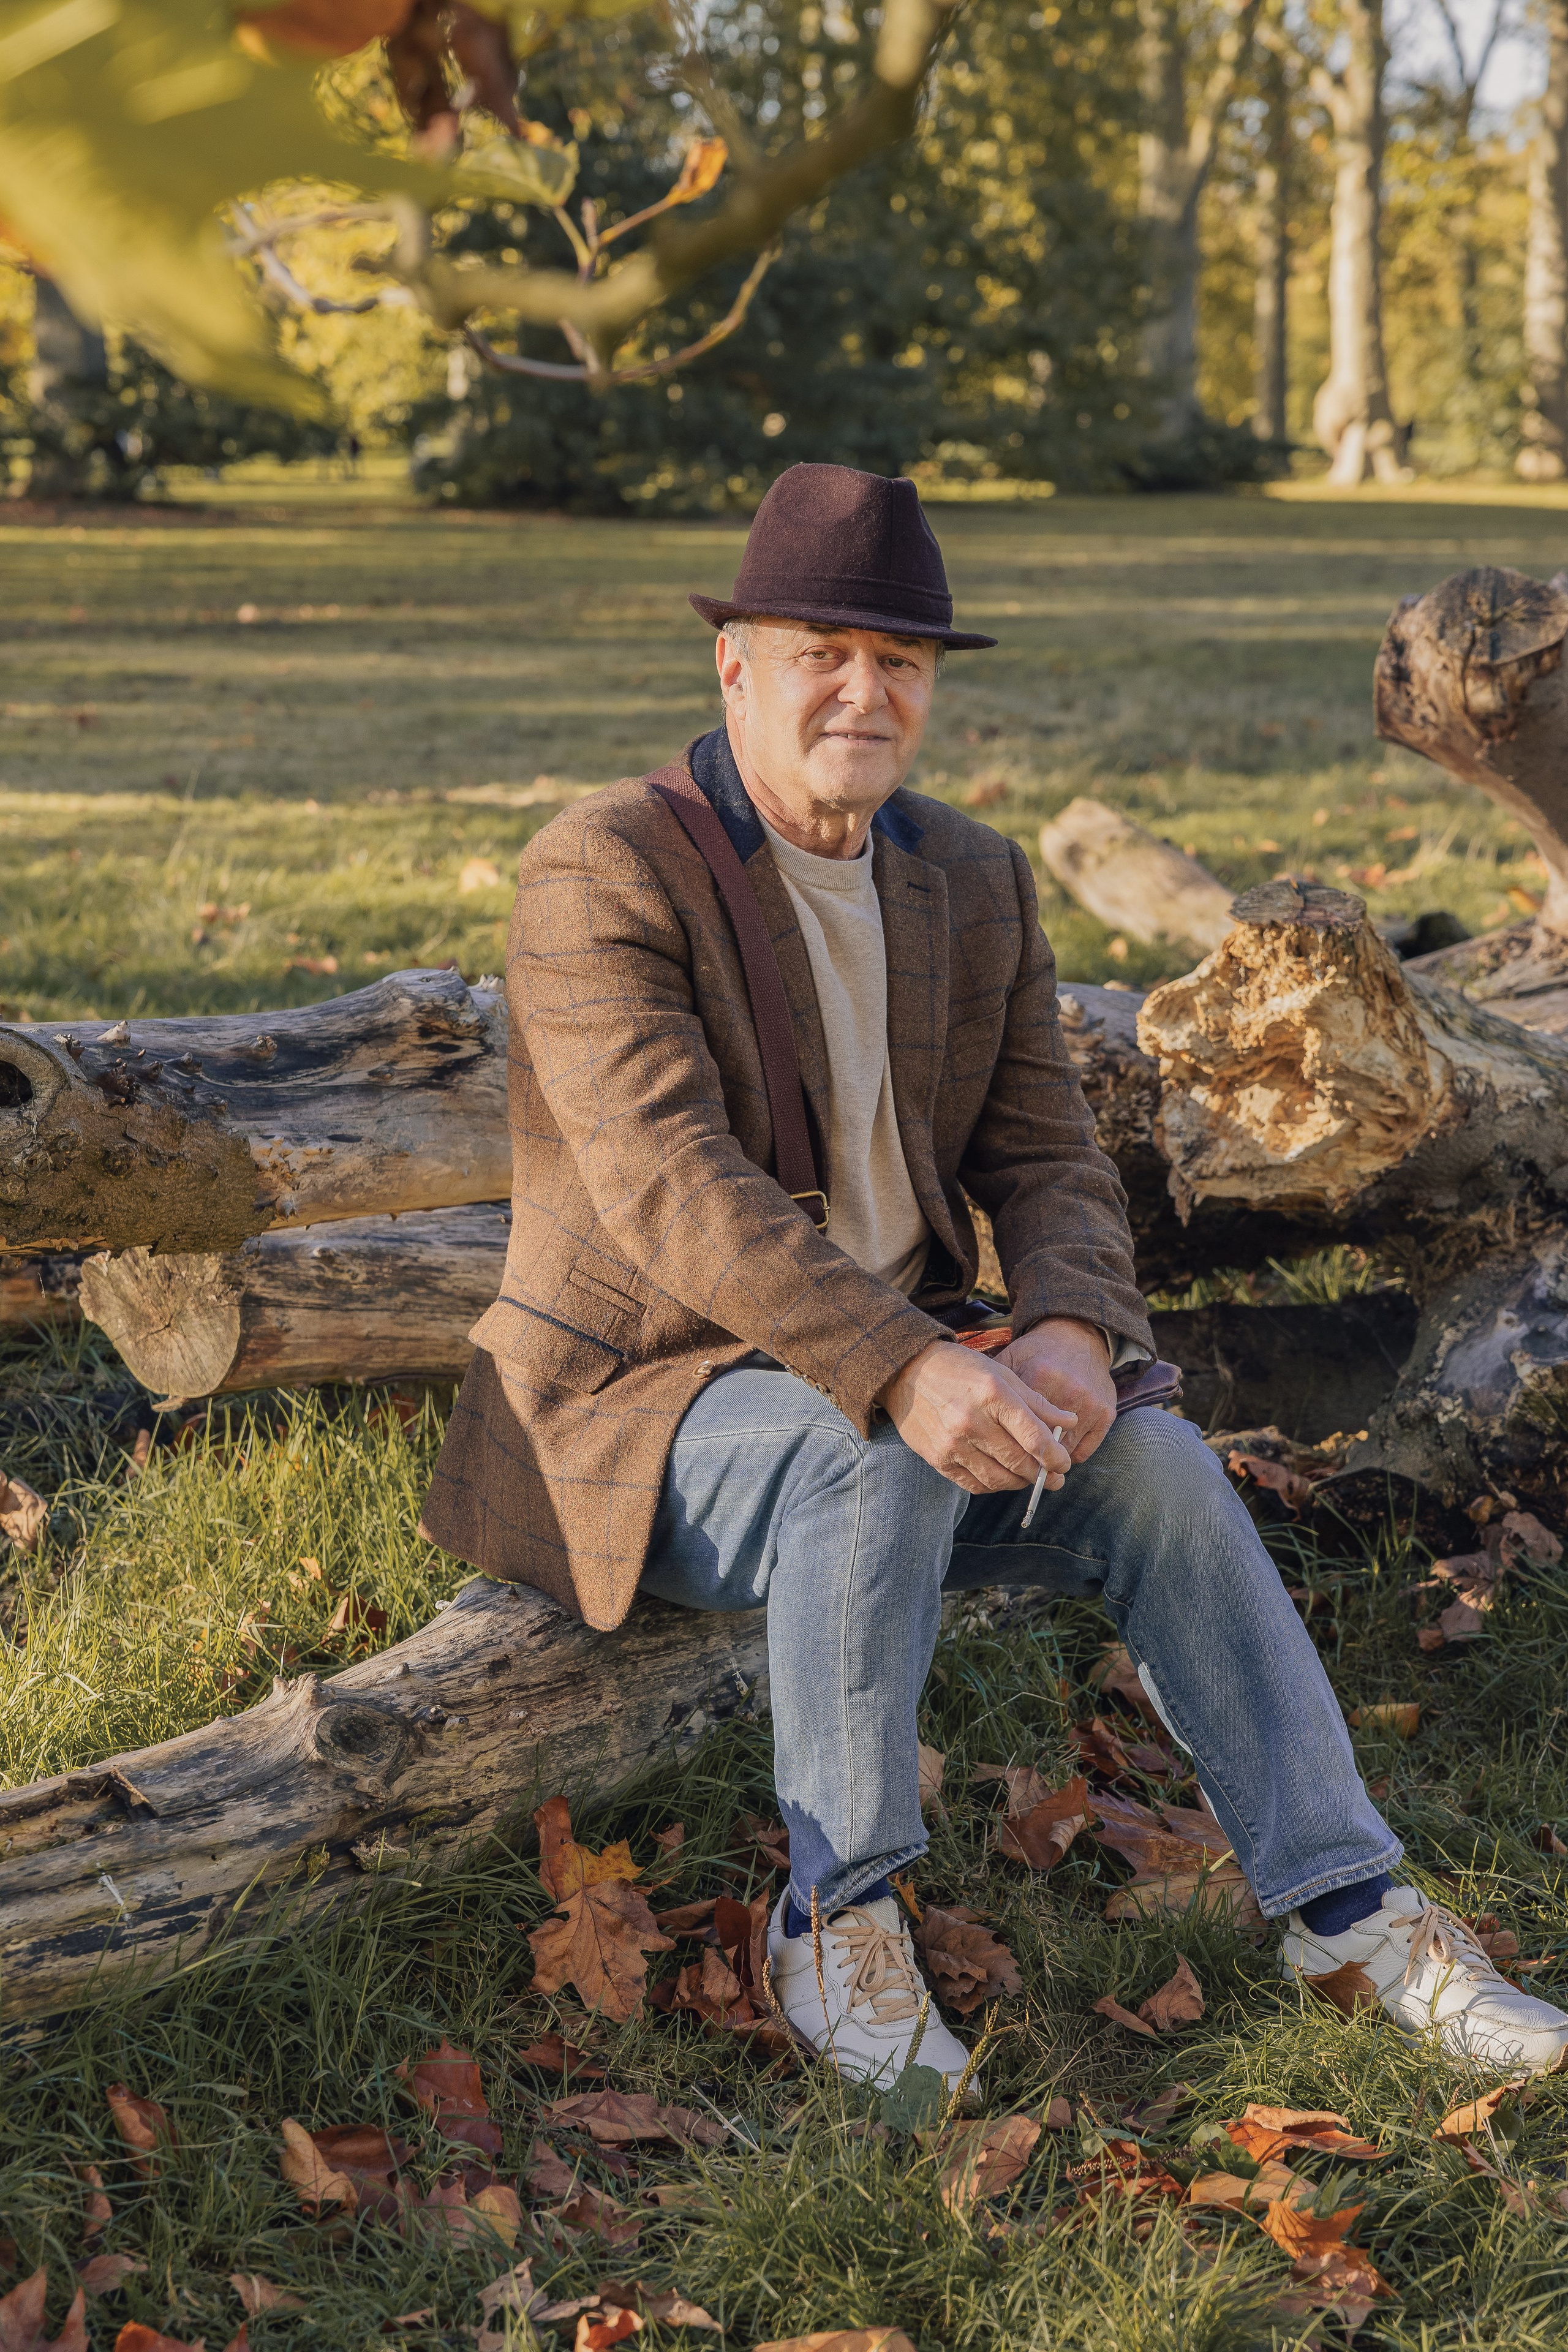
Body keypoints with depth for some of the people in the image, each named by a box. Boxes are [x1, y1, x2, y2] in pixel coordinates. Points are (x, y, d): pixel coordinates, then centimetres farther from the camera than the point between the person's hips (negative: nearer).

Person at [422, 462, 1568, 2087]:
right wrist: (904, 1373, -39)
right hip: (640, 1406, -6)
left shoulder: (974, 884, 7)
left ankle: (1342, 1905, -7)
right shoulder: (599, 876, -15)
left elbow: (1045, 1159, 4)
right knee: (870, 1464, -35)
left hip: (883, 1393, 6)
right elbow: (669, 1184, -27)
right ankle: (835, 1922, -18)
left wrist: (1072, 1333, -19)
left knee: (1153, 1465, -17)